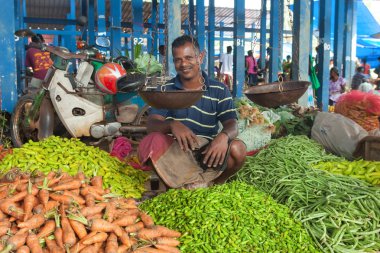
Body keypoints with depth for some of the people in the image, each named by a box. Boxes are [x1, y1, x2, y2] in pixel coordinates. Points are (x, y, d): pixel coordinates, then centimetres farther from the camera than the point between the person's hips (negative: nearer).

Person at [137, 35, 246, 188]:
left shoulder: (219, 91, 5)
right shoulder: (165, 90, 5)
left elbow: (231, 124, -6)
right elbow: (151, 124, -8)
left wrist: (224, 136, -32)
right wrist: (172, 125, -32)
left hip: (207, 152, 1)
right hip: (174, 151, 0)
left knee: (237, 148, -28)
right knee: (151, 142, -31)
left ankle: (215, 184, 4)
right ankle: (176, 185, -6)